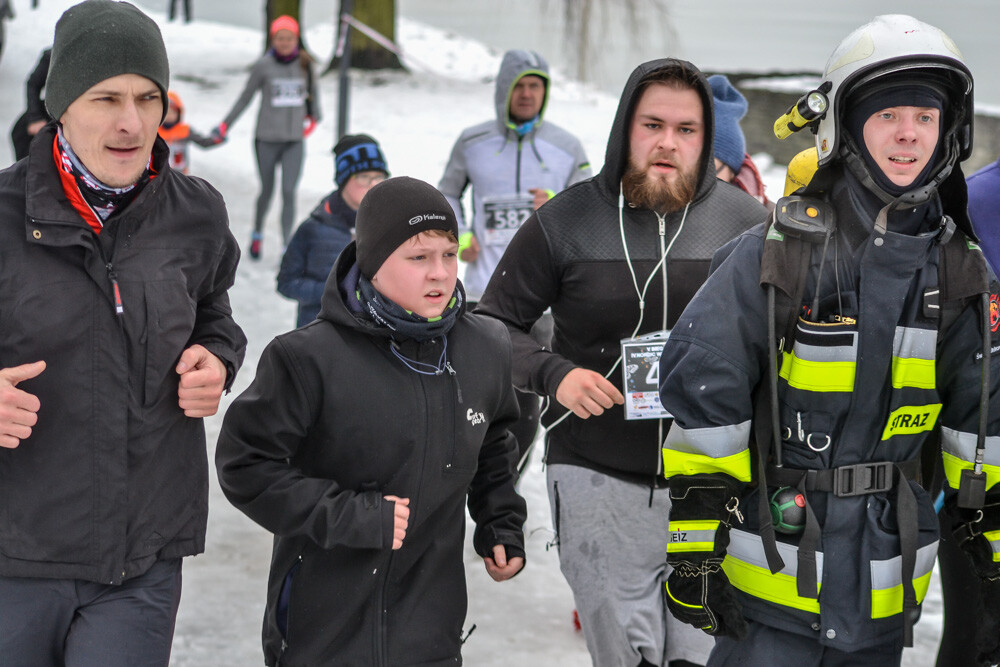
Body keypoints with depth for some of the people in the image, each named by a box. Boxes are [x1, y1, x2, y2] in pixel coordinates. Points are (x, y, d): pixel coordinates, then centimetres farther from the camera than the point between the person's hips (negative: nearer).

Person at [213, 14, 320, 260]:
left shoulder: (304, 64, 0)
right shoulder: (264, 65, -6)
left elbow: (312, 91, 20)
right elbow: (245, 98, 2)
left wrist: (313, 118, 23)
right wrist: (224, 126, 2)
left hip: (294, 140, 1)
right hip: (267, 139, -1)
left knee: (289, 192, -8)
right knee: (267, 191, 11)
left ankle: (287, 247, -4)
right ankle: (257, 235, 35)